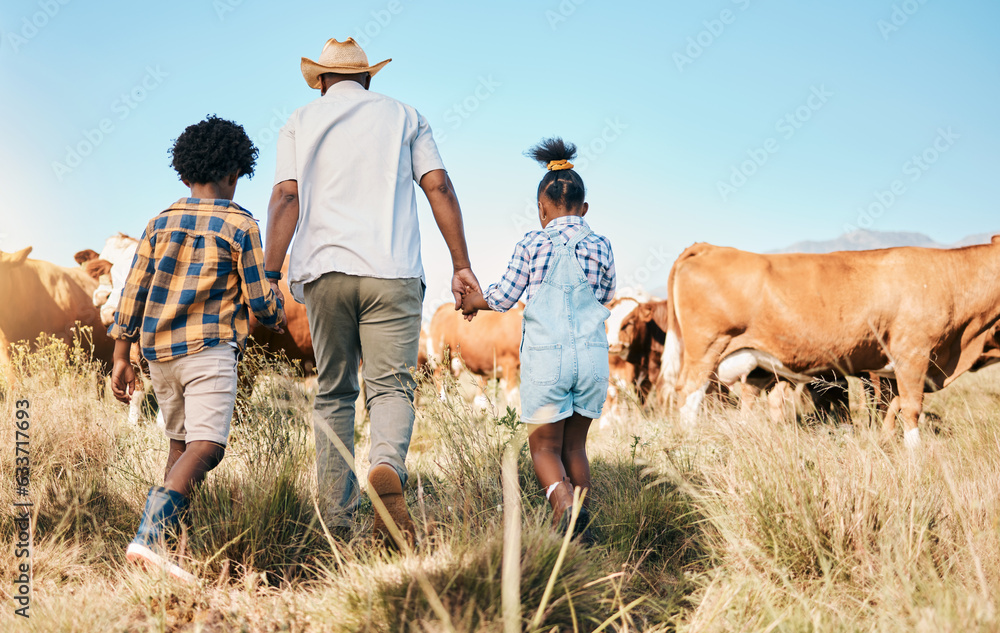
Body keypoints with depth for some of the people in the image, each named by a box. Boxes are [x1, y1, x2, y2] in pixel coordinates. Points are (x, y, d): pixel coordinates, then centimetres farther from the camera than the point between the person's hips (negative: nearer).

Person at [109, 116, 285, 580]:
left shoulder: (161, 223, 11)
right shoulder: (240, 226, -2)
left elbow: (133, 291, 9)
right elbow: (260, 299, -2)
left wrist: (121, 358, 12)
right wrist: (278, 319, 21)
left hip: (160, 350, 6)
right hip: (210, 349, -6)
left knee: (181, 444, 20)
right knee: (206, 446, -15)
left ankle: (166, 533, 17)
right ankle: (149, 536, -34)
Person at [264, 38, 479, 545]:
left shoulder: (300, 122, 15)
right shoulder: (403, 115, 16)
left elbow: (286, 198, 1)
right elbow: (439, 188, 5)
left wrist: (270, 277, -4)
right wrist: (461, 266, 3)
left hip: (324, 271, 1)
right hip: (392, 273, -1)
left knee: (332, 394, 11)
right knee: (391, 386, -2)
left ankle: (335, 521, 5)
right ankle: (387, 470, -34)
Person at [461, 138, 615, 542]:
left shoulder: (532, 245, -3)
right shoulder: (600, 247, 4)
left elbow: (504, 299, 3)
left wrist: (476, 301, 23)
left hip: (545, 356, -3)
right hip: (592, 356, 3)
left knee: (544, 447, 4)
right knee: (574, 445, 16)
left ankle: (564, 506, -22)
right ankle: (583, 527, 13)